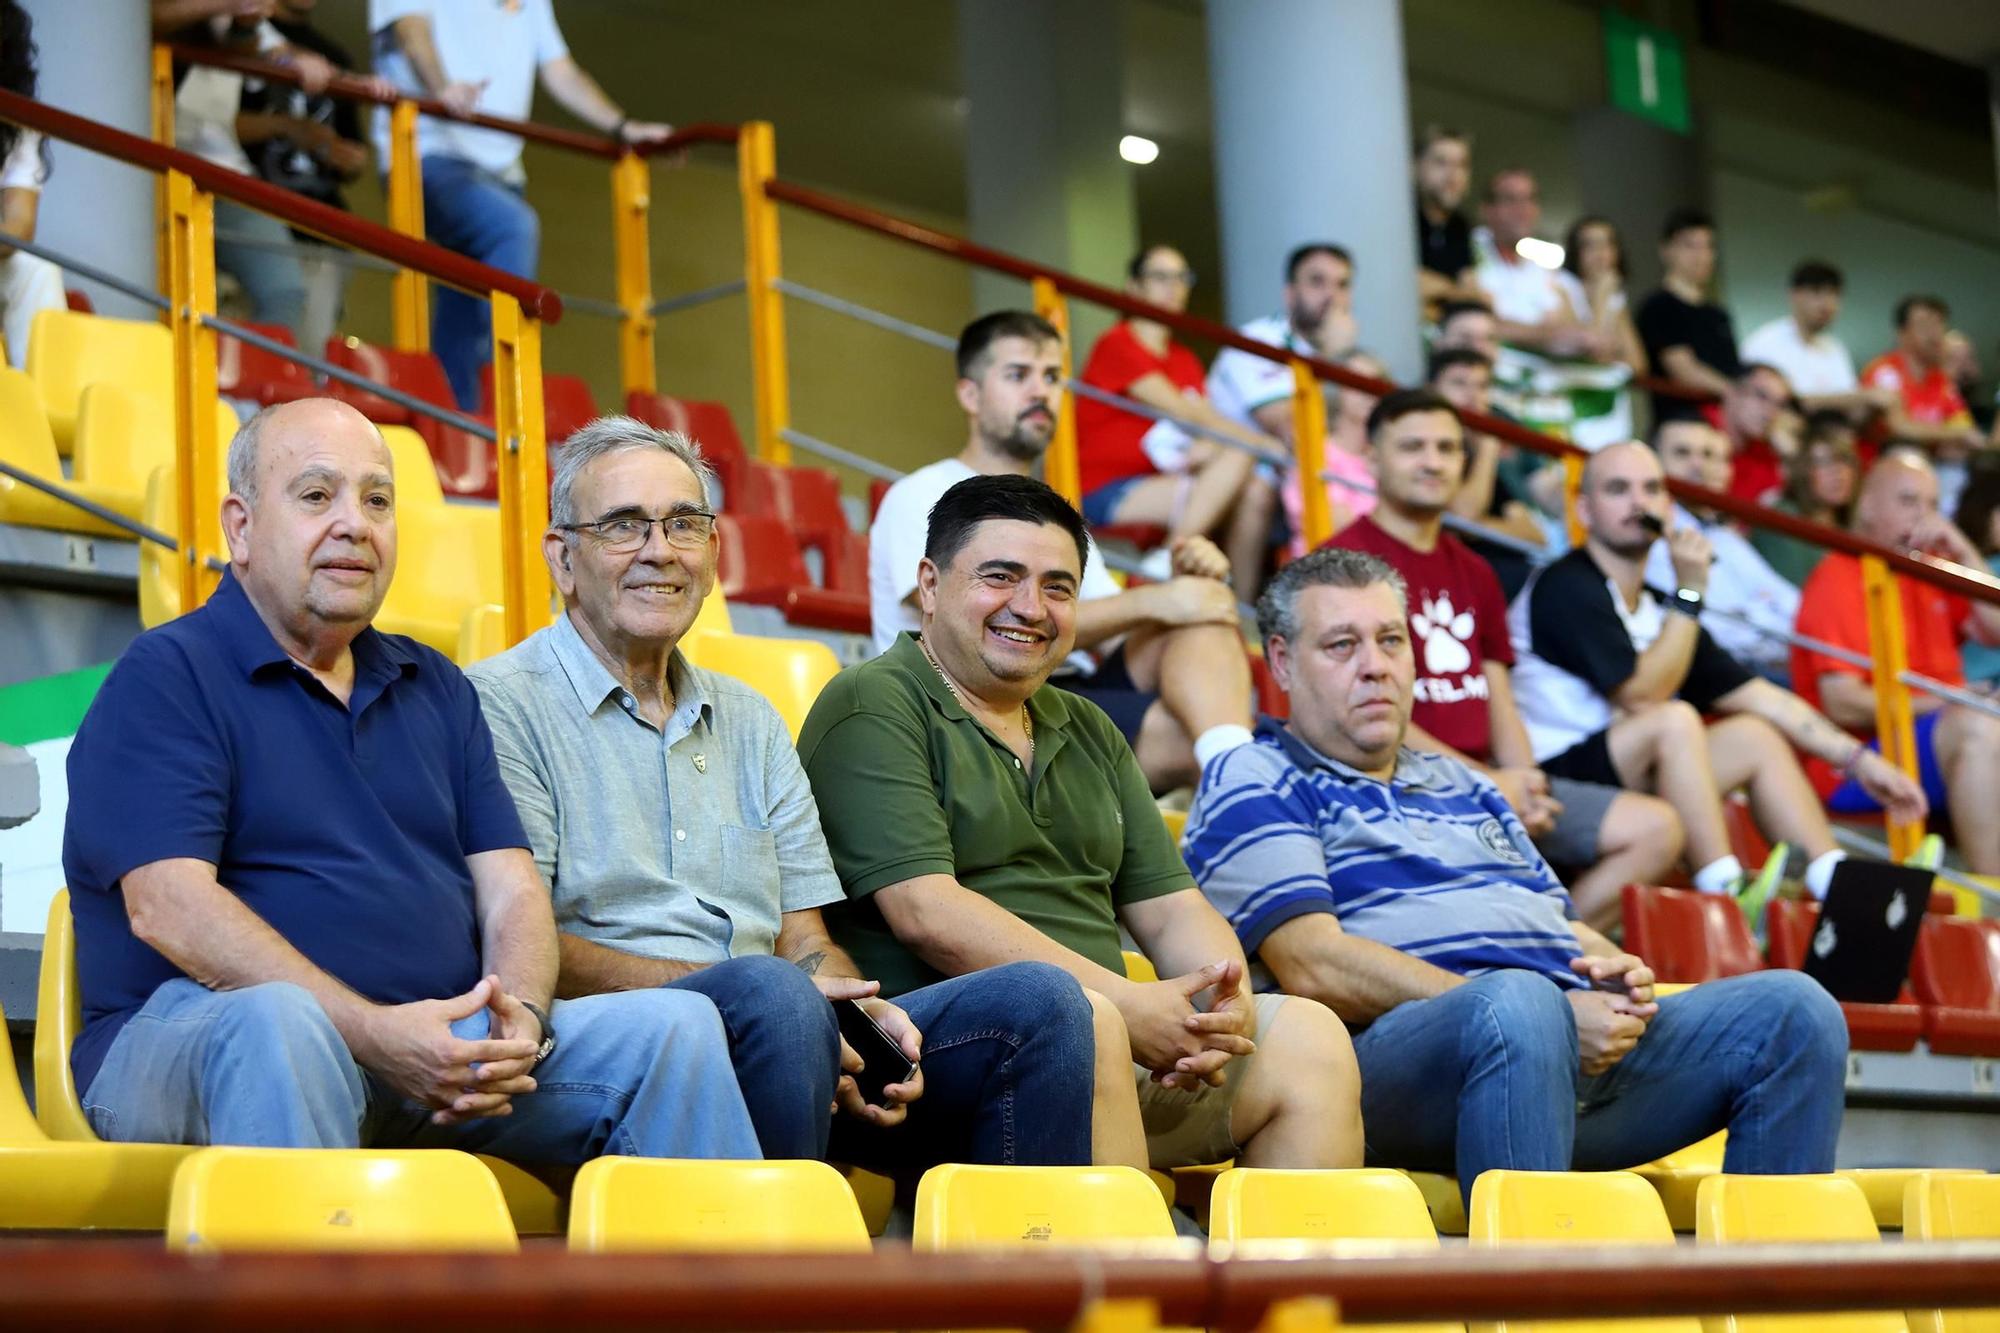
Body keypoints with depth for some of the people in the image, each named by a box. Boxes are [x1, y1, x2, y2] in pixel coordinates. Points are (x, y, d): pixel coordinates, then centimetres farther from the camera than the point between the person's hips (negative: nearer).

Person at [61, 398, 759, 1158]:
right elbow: (169, 908, -13)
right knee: (275, 1024, -40)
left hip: (442, 1053, 6)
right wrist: (372, 1033, -22)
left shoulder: (436, 689, 22)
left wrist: (521, 1016, -10)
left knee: (677, 1026, -12)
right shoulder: (165, 677, 0)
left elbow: (509, 886, 14)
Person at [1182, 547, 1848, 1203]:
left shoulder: (1462, 785, 33)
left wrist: (1617, 973, 3)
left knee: (1793, 1008, -13)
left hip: (1586, 1044, 7)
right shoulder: (1255, 781, 8)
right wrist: (1556, 1011, -13)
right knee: (1519, 1002, -39)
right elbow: (1315, 968, -7)